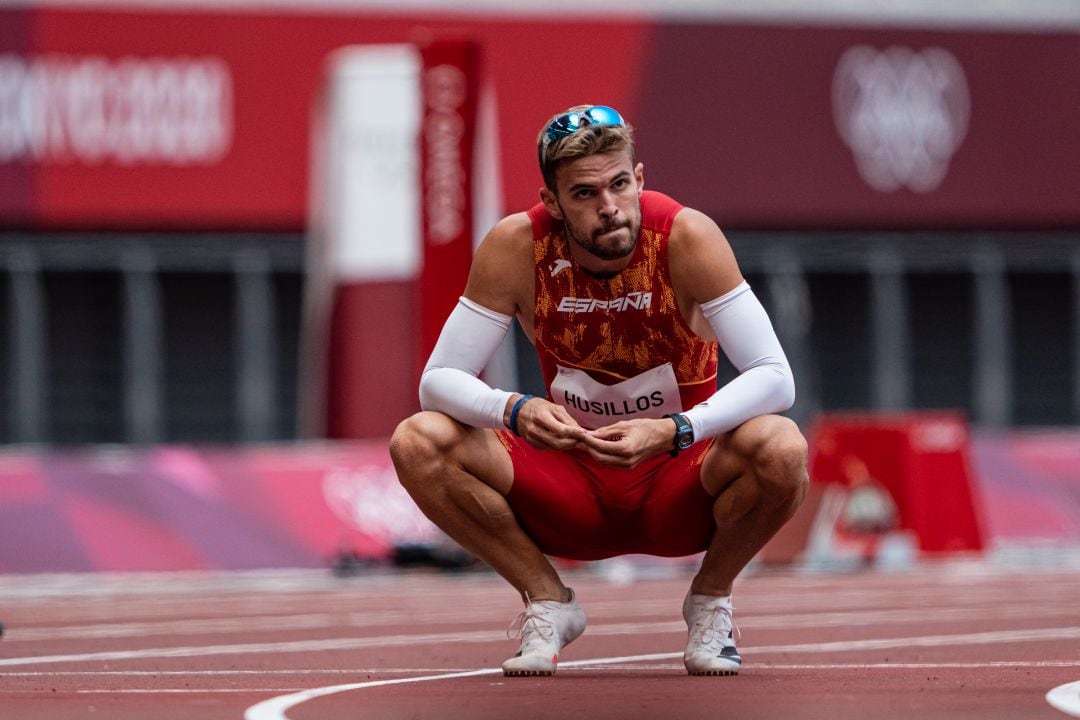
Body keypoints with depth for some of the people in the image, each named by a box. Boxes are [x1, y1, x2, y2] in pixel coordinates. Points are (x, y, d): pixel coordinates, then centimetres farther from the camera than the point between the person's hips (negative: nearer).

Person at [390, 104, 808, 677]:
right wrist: (514, 412, -35)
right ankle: (548, 602, -1)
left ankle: (710, 599, -3)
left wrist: (676, 432, -40)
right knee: (419, 443, -22)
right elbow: (438, 380, -13)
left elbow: (774, 378, -23)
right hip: (571, 493, 2)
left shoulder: (687, 237, -19)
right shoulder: (516, 248, -14)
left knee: (780, 448, -34)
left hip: (678, 486, -2)